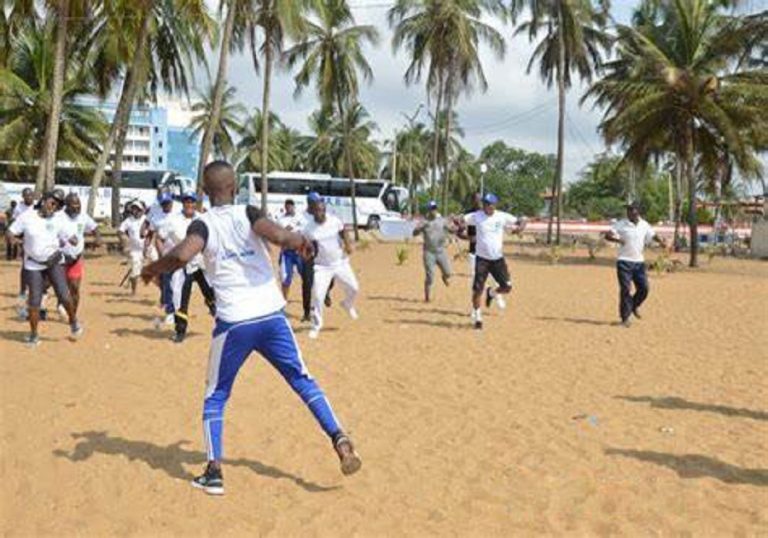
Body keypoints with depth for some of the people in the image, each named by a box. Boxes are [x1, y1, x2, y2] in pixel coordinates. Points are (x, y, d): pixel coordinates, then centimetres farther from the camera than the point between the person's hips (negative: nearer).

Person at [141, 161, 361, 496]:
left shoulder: (203, 224, -1)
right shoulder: (248, 214, 2)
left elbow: (182, 255, -22)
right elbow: (279, 236, -18)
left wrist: (153, 268, -3)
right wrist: (302, 242, 2)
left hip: (234, 323, -1)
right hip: (272, 317, 2)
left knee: (215, 397, 15)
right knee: (303, 381, 17)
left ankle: (213, 472, 7)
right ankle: (339, 439, 4)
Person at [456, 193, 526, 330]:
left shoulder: (502, 217, -3)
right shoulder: (476, 216, -4)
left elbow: (520, 221, 0)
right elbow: (462, 221, -9)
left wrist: (521, 226, -24)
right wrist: (459, 223, -33)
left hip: (498, 258, 1)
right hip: (482, 258, -1)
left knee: (507, 287, -5)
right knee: (477, 289, -5)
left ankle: (493, 293, 30)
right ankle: (477, 316, 16)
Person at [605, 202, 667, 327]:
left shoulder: (644, 225, 6)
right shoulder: (621, 224, -7)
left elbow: (652, 235, 15)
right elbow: (607, 235, -12)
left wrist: (661, 241, -7)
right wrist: (616, 239, -32)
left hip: (639, 261, 4)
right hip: (624, 261, -4)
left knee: (644, 288, 1)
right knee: (625, 289, -6)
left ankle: (634, 306, 29)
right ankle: (625, 317, 3)